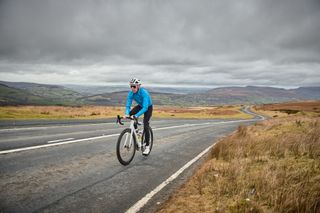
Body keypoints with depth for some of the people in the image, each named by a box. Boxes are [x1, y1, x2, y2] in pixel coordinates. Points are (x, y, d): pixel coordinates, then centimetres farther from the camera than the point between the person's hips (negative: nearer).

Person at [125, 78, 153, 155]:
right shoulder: (131, 93, -20)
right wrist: (127, 114, -40)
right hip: (140, 106, 5)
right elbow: (128, 105, -21)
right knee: (130, 114, -22)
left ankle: (147, 146, -2)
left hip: (148, 108, -5)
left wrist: (136, 115, -52)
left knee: (145, 126, -14)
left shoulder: (144, 92, -36)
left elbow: (145, 107, -42)